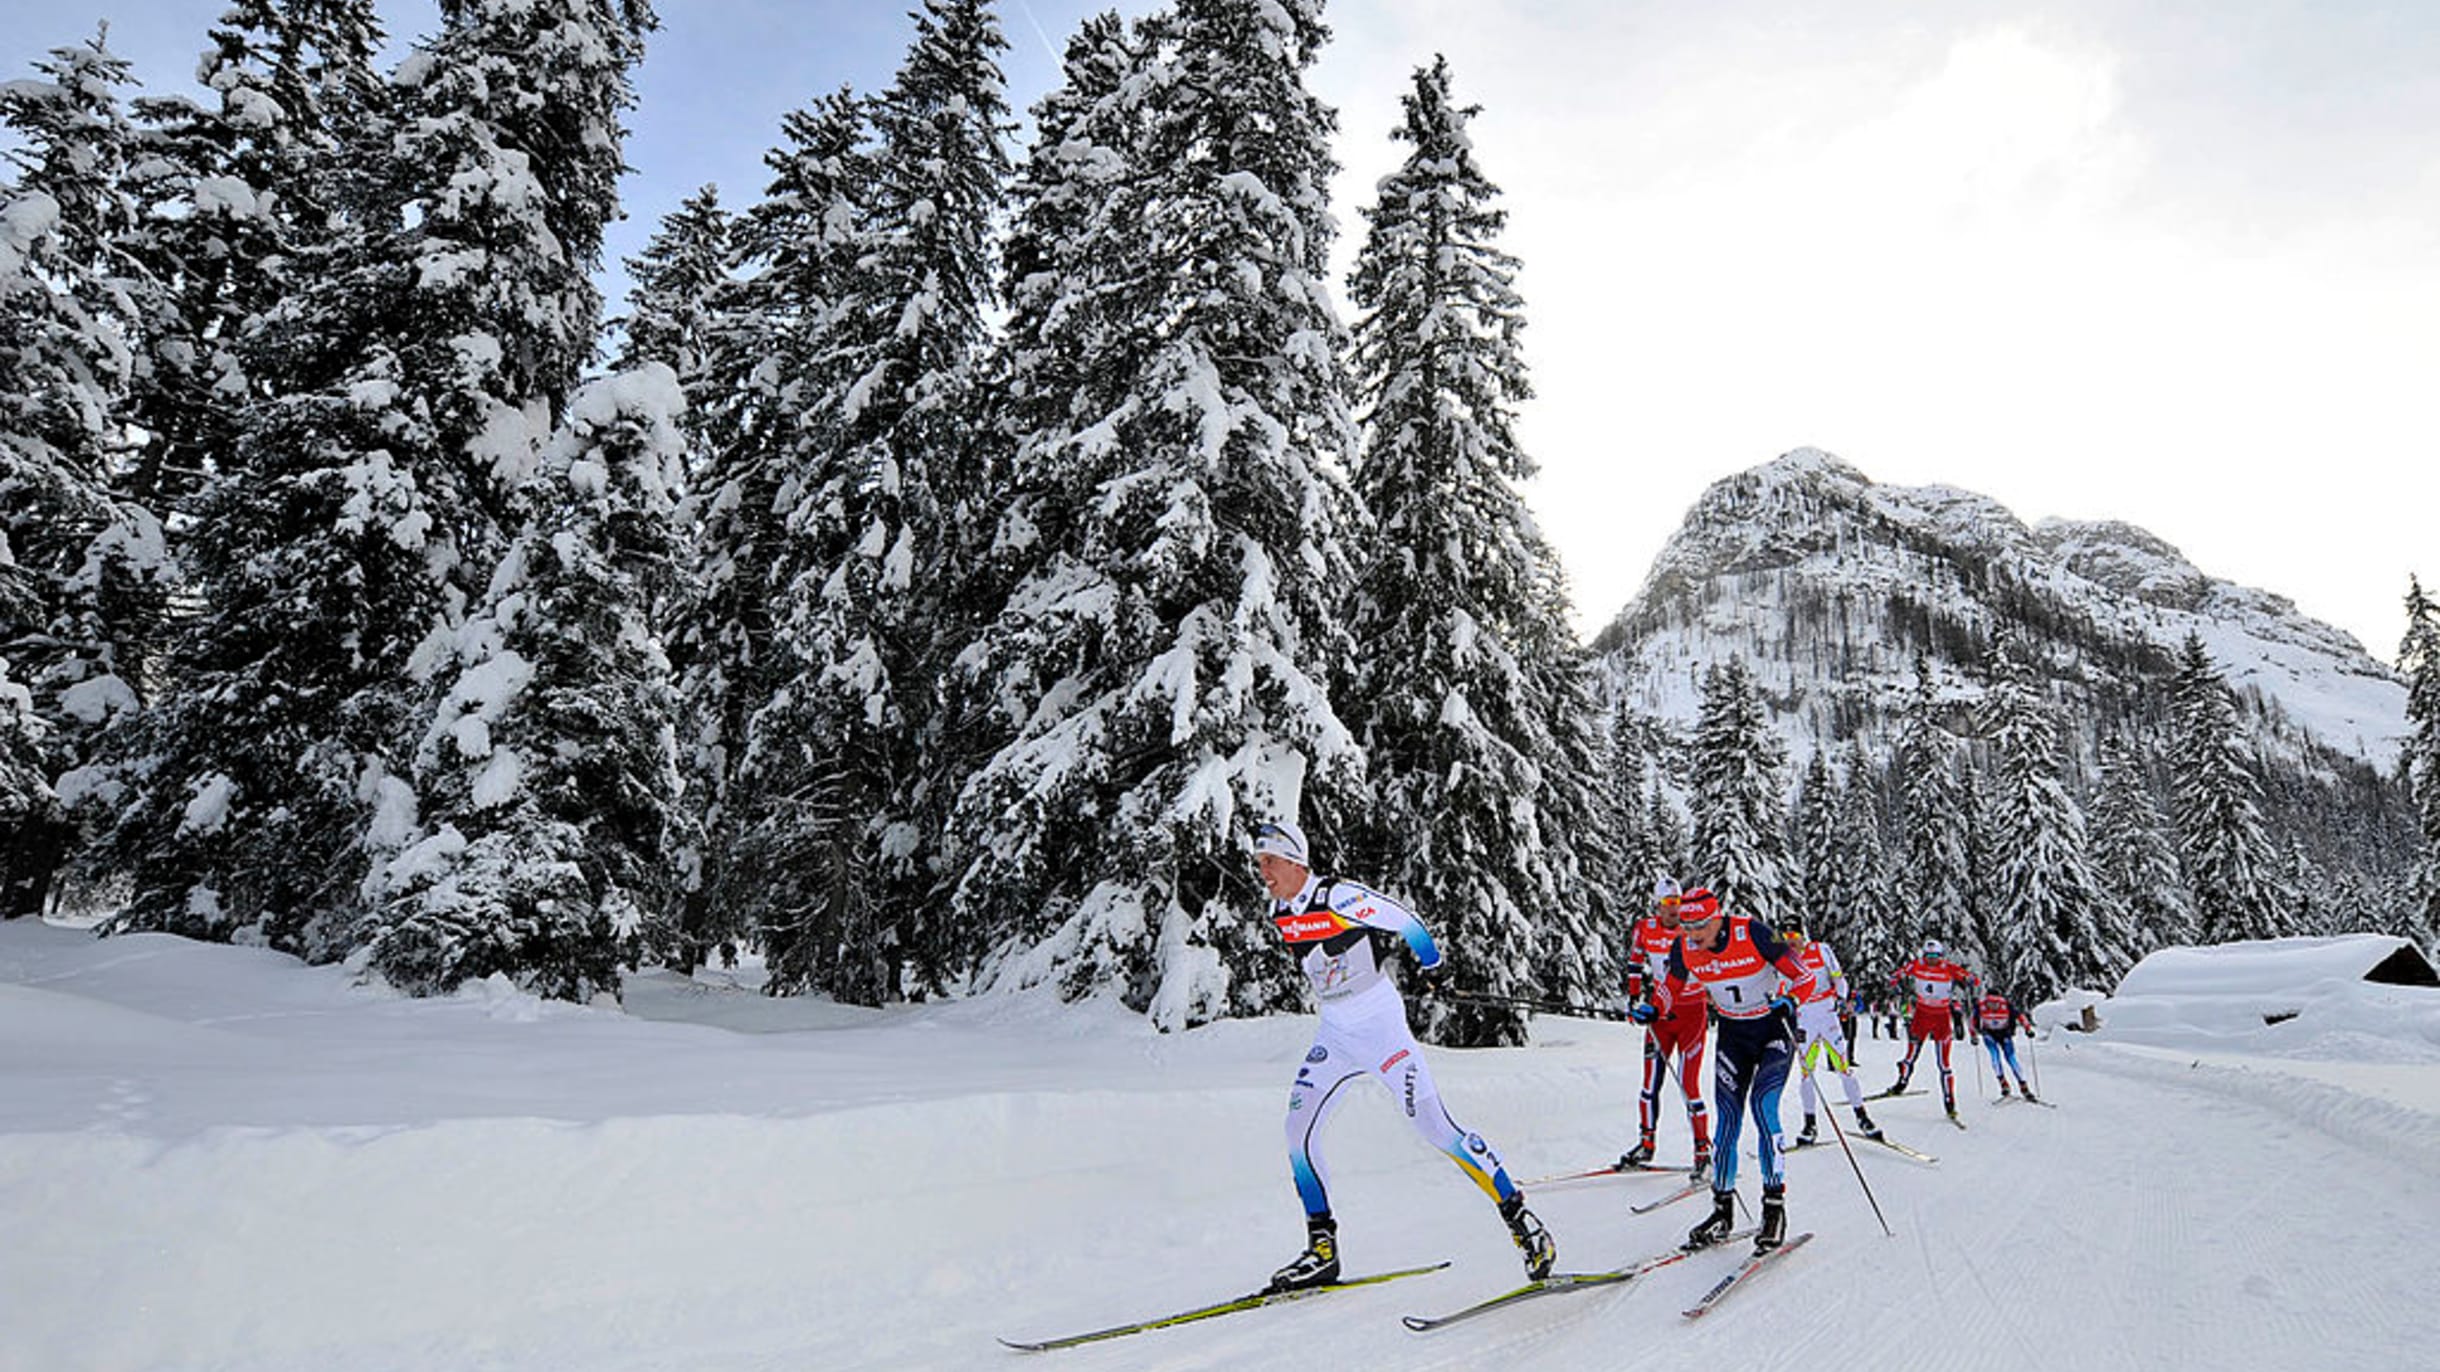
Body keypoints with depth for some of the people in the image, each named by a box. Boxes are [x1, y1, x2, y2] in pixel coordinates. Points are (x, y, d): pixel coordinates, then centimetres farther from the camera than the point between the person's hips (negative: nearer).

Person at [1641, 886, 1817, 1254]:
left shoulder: (1754, 934, -25)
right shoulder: (1684, 949, -13)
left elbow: (1804, 977, -18)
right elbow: (1672, 985, 8)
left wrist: (1789, 1001, -36)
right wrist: (1654, 1011, -9)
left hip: (1774, 1027, -3)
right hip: (1732, 1034, 4)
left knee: (1762, 1106, -18)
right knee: (1728, 1118, -1)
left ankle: (1775, 1206, -7)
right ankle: (1723, 1208, 11)